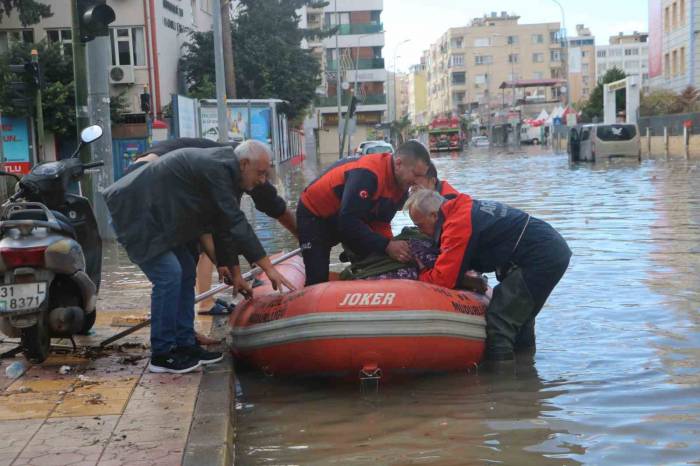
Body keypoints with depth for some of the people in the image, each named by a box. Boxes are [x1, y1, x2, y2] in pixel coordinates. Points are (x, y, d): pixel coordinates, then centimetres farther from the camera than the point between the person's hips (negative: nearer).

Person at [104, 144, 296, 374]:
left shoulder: (225, 170, 8)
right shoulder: (216, 168, -24)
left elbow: (225, 226, 14)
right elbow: (236, 224, -27)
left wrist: (235, 273, 14)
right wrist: (269, 268, -25)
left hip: (155, 215, 11)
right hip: (134, 214, -11)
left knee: (186, 272, 9)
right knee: (169, 275, -15)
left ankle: (184, 345, 14)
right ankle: (161, 354, -6)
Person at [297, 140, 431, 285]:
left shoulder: (402, 185, -10)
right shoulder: (367, 173, -37)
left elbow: (380, 221, -5)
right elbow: (348, 222, -38)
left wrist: (392, 246, -22)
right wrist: (386, 245, -38)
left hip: (349, 219, 8)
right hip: (315, 214, -8)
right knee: (318, 279, -14)